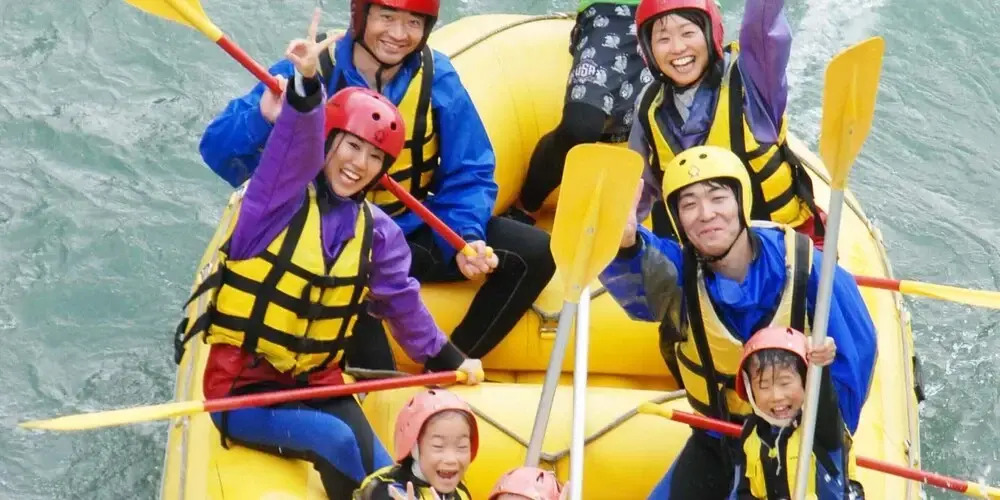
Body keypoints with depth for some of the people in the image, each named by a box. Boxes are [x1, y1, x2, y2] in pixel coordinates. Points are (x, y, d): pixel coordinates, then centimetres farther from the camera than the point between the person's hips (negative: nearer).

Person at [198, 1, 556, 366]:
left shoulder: (436, 77, -6)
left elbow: (466, 174, -1)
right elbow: (220, 151, -17)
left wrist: (466, 238, -19)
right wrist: (263, 118, -38)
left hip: (414, 231, 5)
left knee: (535, 253, -8)